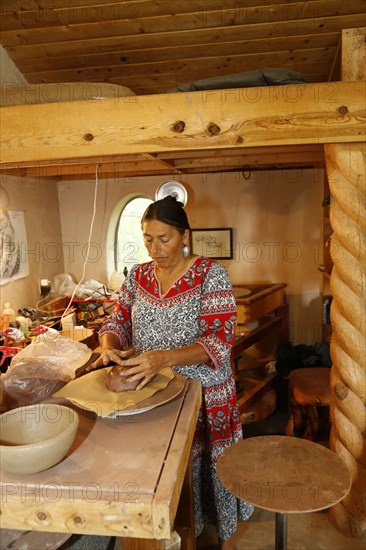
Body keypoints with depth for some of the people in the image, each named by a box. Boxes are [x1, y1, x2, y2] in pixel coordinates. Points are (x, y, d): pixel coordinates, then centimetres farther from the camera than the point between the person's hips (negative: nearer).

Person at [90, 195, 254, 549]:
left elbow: (220, 340, -20)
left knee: (209, 467, 13)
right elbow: (118, 321, 7)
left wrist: (165, 358, -33)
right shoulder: (139, 275, 2)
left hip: (205, 395, -3)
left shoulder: (210, 274, -14)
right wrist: (110, 345, -17)